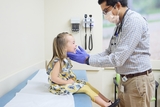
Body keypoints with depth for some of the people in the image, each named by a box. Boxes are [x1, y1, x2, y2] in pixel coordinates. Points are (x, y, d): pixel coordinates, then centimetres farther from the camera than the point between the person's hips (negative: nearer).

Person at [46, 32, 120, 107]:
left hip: (67, 83, 9)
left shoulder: (65, 58, 5)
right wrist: (67, 82, -19)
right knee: (85, 88, -11)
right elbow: (54, 78, -27)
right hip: (60, 87, -9)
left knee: (87, 84, 3)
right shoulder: (58, 61, -24)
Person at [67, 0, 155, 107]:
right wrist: (87, 57, 0)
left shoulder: (134, 21, -20)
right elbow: (109, 52, 13)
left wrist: (87, 60, -16)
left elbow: (117, 59, -24)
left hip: (138, 80, -9)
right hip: (125, 79, 9)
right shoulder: (120, 24, 11)